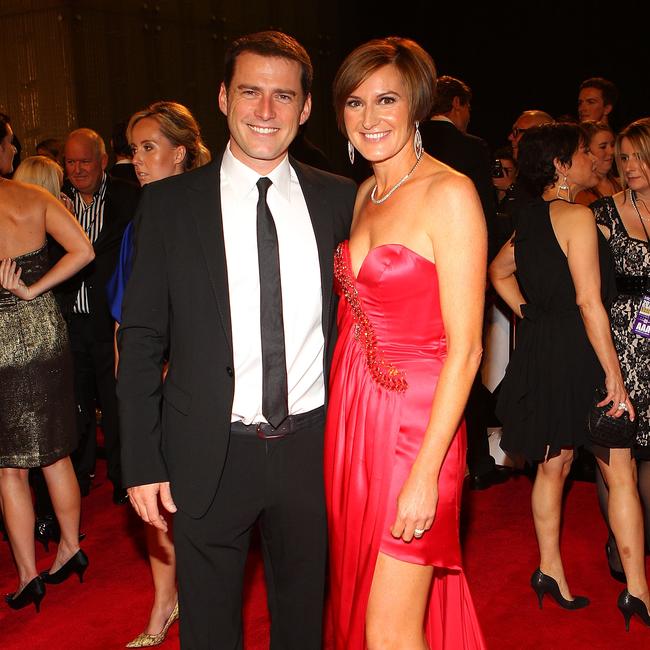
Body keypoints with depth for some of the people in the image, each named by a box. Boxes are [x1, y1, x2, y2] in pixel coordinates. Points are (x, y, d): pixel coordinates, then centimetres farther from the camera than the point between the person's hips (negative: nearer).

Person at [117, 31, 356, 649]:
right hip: (210, 455, -1)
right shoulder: (168, 204, -5)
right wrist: (142, 462, -6)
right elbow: (141, 339, -4)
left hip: (311, 448, 2)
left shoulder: (338, 199, 0)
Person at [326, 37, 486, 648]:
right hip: (352, 416, 8)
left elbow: (464, 349, -16)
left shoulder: (449, 194, -12)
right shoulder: (366, 194, 11)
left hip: (416, 424, -7)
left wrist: (425, 472, -19)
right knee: (360, 600, 19)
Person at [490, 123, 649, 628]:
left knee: (554, 465, 16)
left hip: (542, 354, 9)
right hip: (579, 358, -9)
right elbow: (589, 300, -21)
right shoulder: (576, 216, -16)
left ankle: (551, 572, 26)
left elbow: (500, 272, 24)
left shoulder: (532, 218, 10)